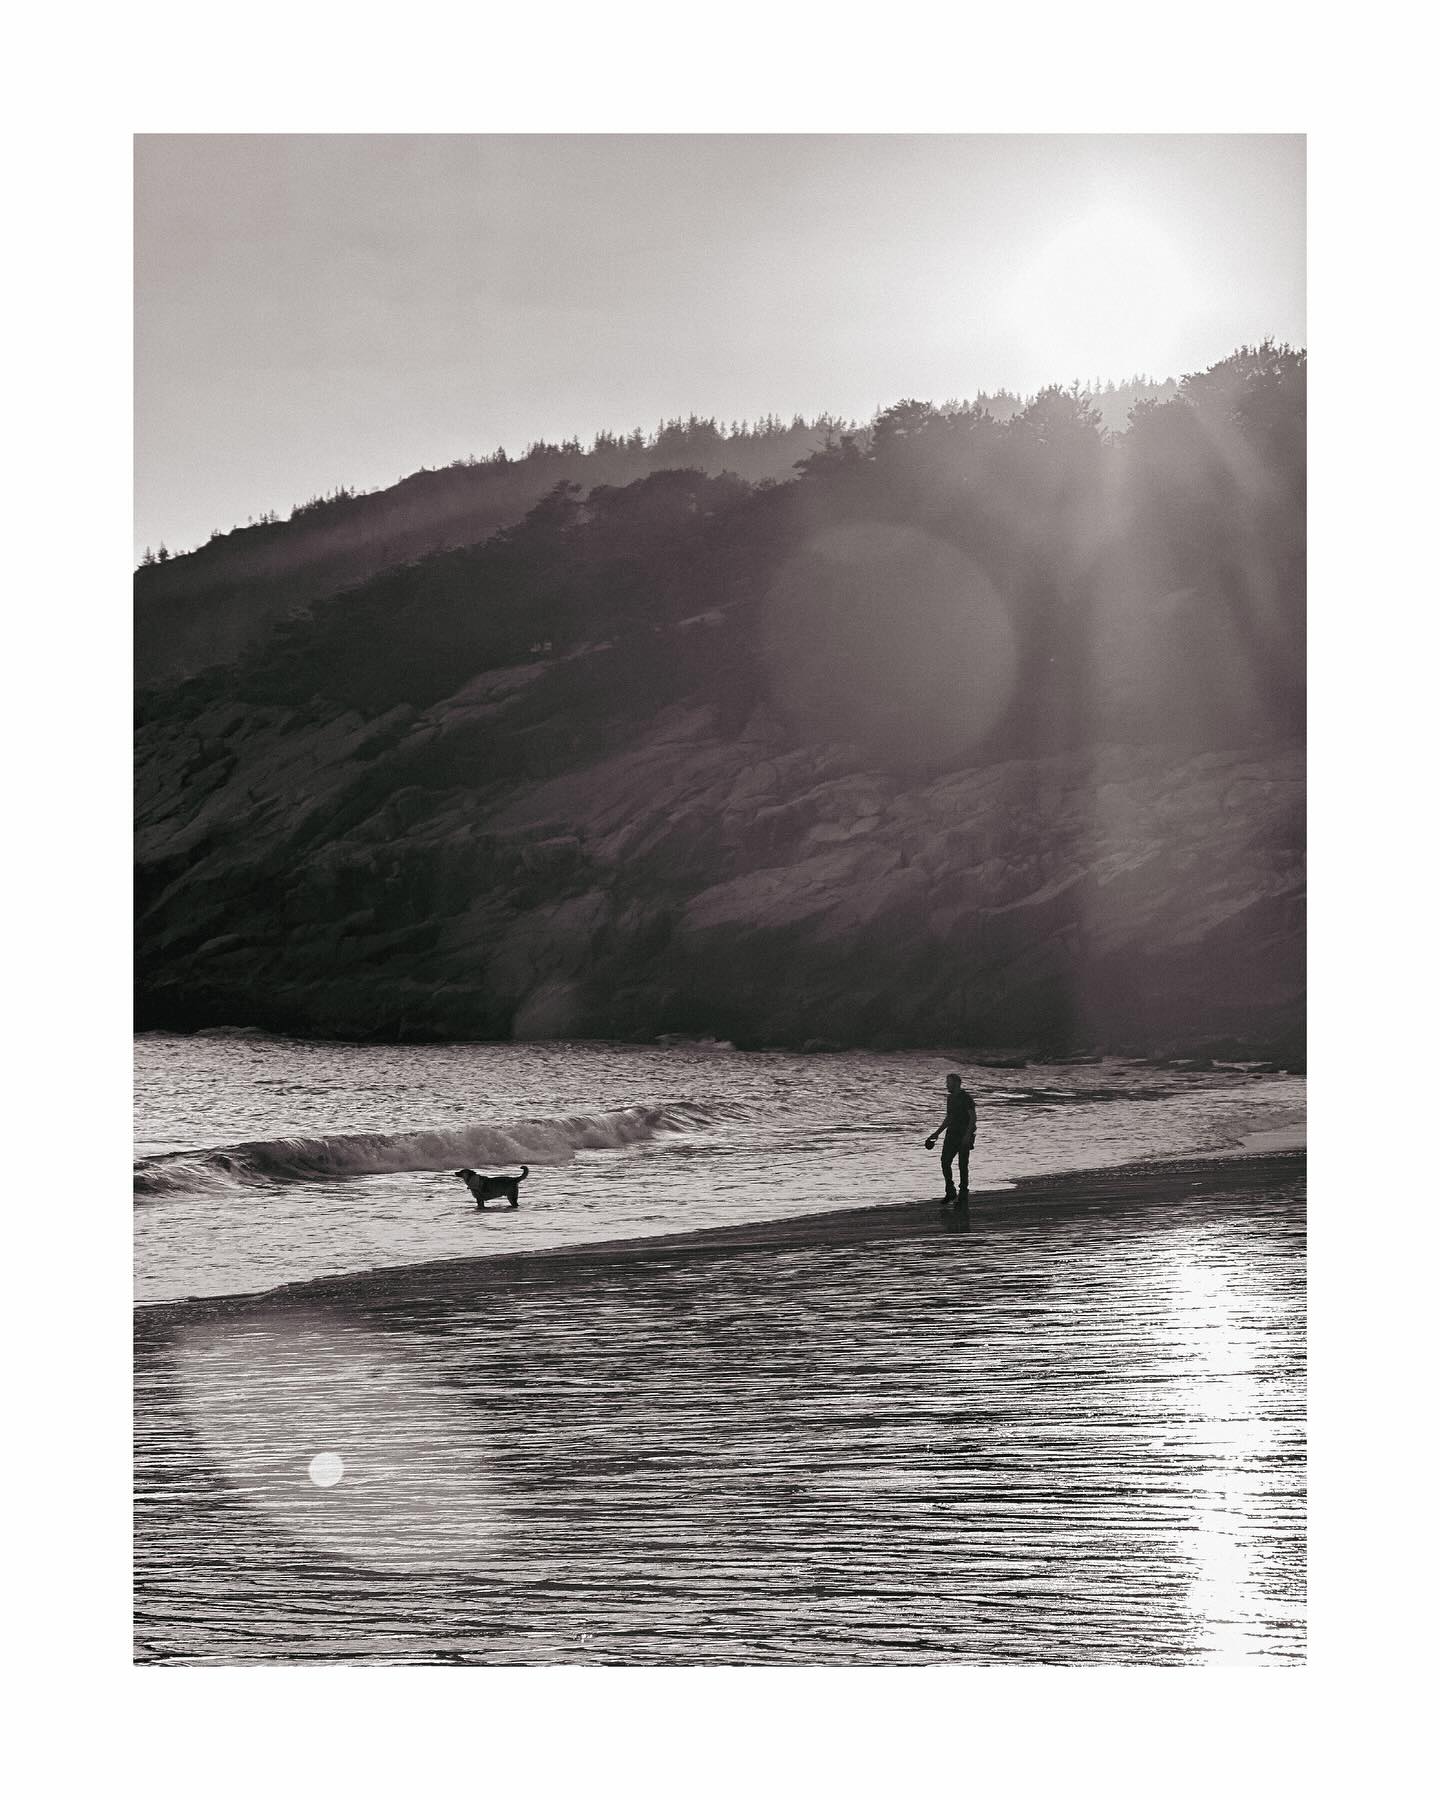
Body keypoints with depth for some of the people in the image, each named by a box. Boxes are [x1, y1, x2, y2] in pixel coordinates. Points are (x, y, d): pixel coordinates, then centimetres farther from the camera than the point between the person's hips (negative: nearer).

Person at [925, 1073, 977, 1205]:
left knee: (963, 1165, -3)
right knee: (945, 1162, 0)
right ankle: (950, 1193, 12)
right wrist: (937, 1133, 18)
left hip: (964, 1136, -7)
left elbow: (973, 1117, -14)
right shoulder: (950, 1098, 13)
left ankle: (963, 1196, 5)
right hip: (951, 1134, 7)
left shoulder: (965, 1098, -11)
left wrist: (968, 1134, -23)